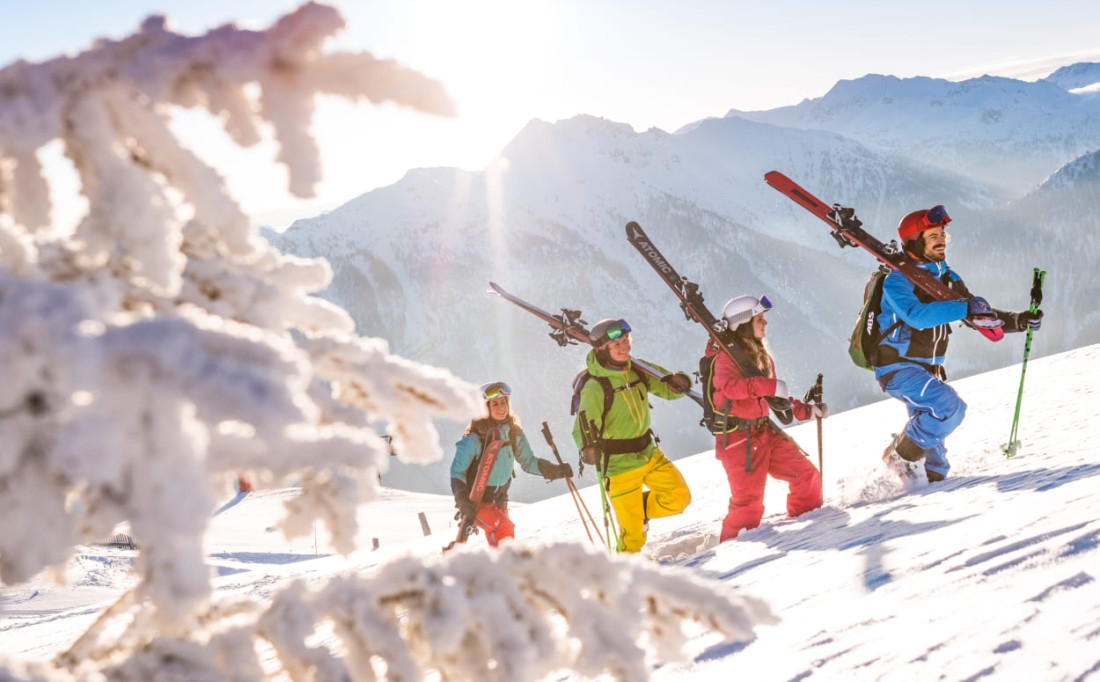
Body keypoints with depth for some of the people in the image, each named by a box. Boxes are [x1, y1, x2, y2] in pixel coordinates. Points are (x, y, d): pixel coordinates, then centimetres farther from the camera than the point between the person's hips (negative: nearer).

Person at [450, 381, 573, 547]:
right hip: (475, 500, -6)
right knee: (504, 529, -26)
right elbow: (457, 471, -14)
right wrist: (464, 503, -23)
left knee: (497, 535, 14)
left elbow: (528, 461, 8)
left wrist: (556, 470, -5)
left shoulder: (514, 432, -1)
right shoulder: (475, 437, -18)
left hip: (499, 500, 6)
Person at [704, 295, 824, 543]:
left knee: (807, 475, 7)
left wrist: (807, 410, 18)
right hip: (738, 438, -8)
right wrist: (769, 385, -45)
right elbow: (730, 385, -34)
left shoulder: (761, 356, 16)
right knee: (748, 503, -9)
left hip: (765, 431, 8)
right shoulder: (724, 356, -12)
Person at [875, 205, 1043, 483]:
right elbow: (917, 315, -32)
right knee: (950, 406, -24)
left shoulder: (948, 278, 8)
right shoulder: (897, 280, -15)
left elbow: (980, 316, 13)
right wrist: (965, 308, -37)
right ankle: (902, 456, -8)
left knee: (930, 433, 11)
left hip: (928, 370, 8)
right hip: (897, 367, -8)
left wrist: (1018, 321, -2)